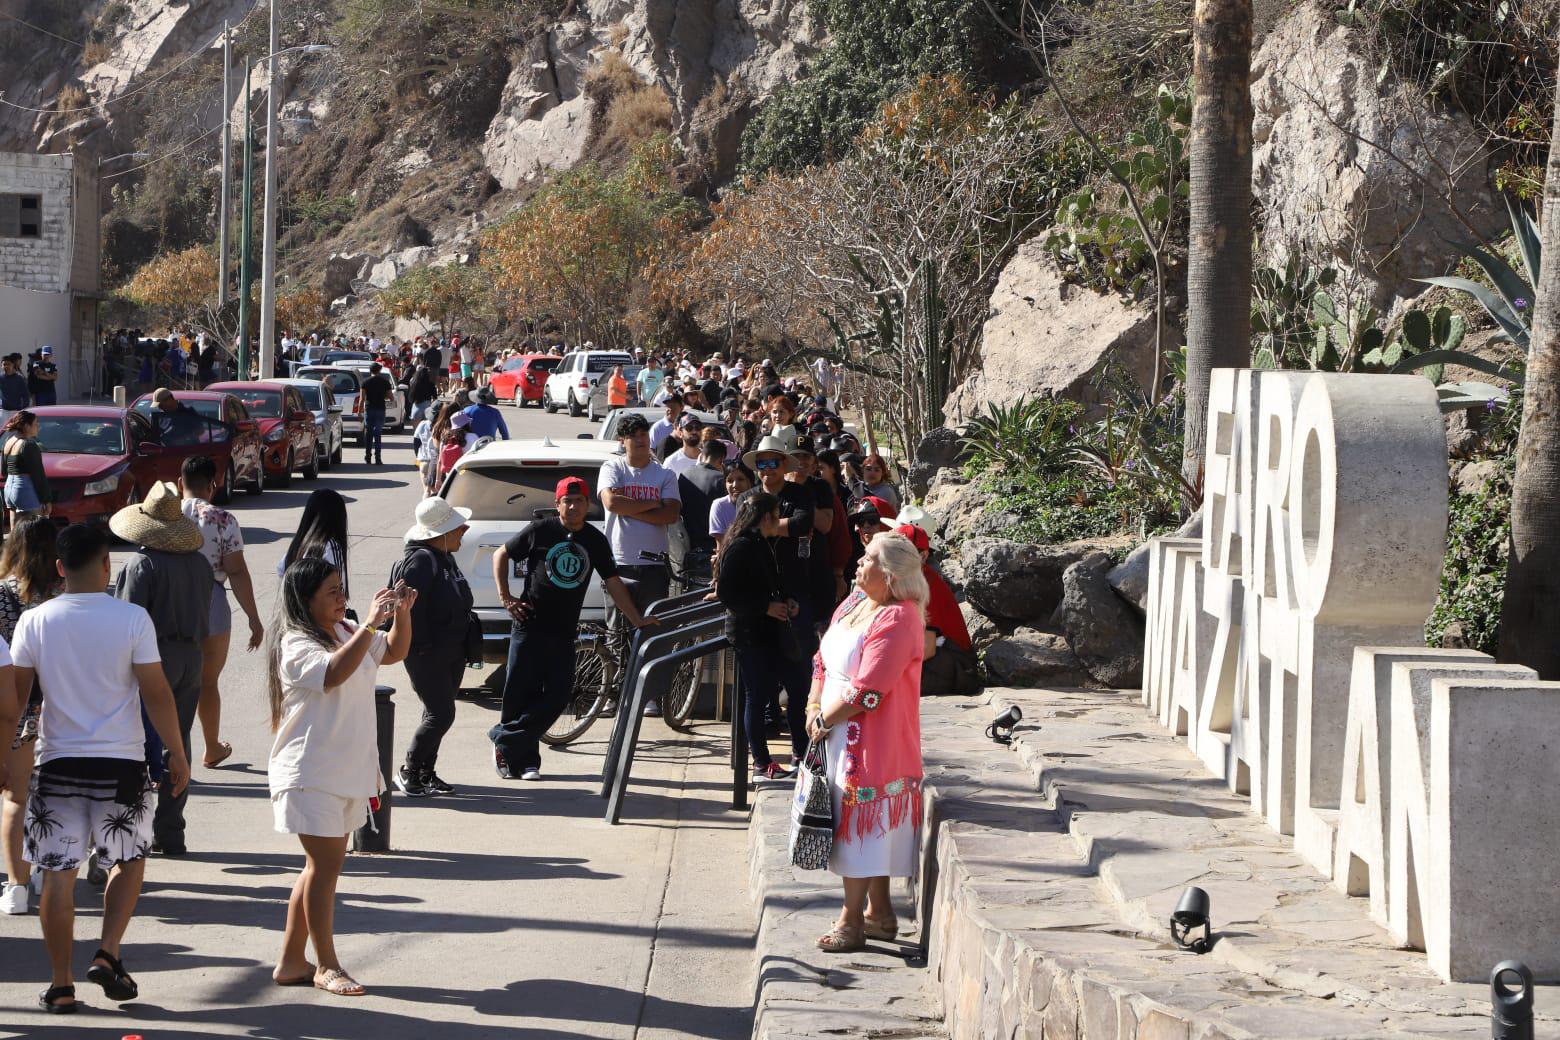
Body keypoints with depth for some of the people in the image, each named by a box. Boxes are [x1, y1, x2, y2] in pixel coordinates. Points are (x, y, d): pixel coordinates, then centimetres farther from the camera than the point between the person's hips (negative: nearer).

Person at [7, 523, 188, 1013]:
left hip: (58, 761, 1)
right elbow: (156, 694, -6)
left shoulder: (35, 622, -2)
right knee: (129, 860, 18)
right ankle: (108, 954, 4)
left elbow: (12, 697, 2)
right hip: (121, 763, -1)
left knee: (58, 874, 6)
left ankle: (60, 985, 8)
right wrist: (177, 754, 4)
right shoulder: (132, 619, -8)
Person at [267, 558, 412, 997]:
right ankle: (326, 966, 3)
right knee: (325, 866, -6)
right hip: (311, 775, -9)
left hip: (348, 772, 9)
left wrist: (402, 613, 2)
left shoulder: (346, 632, 10)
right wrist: (371, 623, -34)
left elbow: (394, 651, 20)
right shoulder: (296, 645, -16)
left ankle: (291, 962, 19)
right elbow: (333, 673, -34)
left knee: (322, 867, 12)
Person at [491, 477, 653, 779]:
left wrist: (638, 621, 7)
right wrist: (505, 598, 0)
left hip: (564, 632, 3)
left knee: (557, 696, -4)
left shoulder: (596, 541, 7)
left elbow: (613, 584, 11)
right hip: (529, 626, -3)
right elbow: (501, 555, 7)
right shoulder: (541, 531, -3)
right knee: (522, 694, -2)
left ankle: (504, 739, 7)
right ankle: (526, 760, 10)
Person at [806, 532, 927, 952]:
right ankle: (879, 913, 26)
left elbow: (867, 691, -23)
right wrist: (814, 707, 1)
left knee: (860, 824, -3)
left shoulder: (897, 620, -20)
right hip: (843, 740, 9)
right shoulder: (855, 602, 8)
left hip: (872, 741, -9)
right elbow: (823, 659, 15)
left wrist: (825, 720, -13)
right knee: (867, 825, 16)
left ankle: (852, 921, 5)